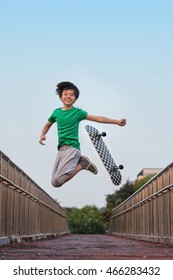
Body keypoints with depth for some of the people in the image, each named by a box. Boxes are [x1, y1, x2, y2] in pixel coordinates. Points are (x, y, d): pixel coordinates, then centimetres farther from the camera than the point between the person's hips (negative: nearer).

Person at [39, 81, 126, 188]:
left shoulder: (78, 112, 2)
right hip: (61, 149, 6)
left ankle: (81, 164, 0)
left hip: (72, 148, -6)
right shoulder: (56, 112, 14)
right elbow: (48, 125, 31)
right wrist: (43, 135, 10)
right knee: (55, 182, 0)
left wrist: (117, 121, -11)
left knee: (57, 181, -21)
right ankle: (81, 162, 11)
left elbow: (98, 118, -4)